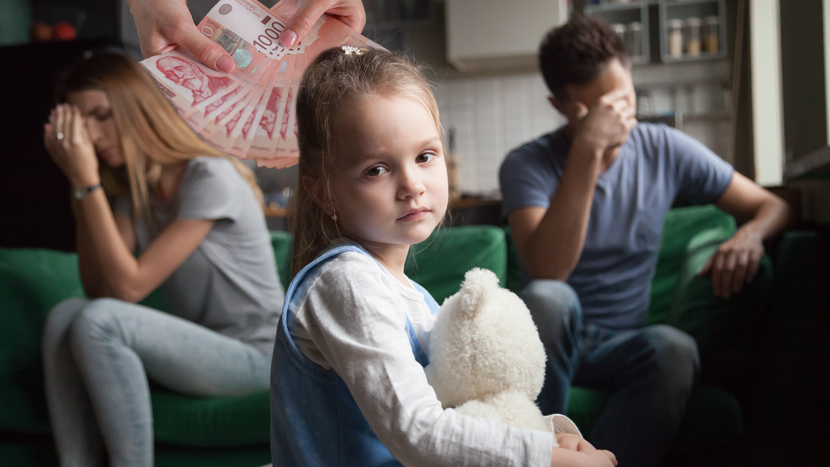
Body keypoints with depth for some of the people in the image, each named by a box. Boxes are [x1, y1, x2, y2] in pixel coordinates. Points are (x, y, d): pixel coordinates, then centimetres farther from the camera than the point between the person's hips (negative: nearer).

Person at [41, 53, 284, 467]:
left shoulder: (210, 178, -17)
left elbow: (129, 286, -21)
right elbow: (98, 288, -2)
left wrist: (88, 182, -22)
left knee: (98, 322, -27)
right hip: (198, 346, 8)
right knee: (66, 315, -15)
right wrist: (78, 183, -5)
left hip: (254, 354, -8)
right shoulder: (133, 189, 9)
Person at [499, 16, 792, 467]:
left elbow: (772, 205, 9)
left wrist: (749, 234, -17)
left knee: (674, 347, -33)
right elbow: (546, 272, -26)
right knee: (547, 298, -36)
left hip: (622, 344, 2)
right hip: (548, 343, -2)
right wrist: (587, 150, -29)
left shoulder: (664, 150, 2)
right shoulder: (527, 165, -8)